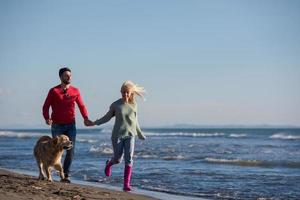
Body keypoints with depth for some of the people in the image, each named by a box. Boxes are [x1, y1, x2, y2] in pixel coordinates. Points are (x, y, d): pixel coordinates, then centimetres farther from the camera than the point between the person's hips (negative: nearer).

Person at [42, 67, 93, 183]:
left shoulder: (75, 91, 5)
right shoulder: (54, 91, -2)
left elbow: (81, 106, 8)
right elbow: (46, 106, -2)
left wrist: (86, 118, -9)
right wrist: (47, 119, -20)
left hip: (71, 125, 2)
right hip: (57, 125, -2)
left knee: (71, 150, -6)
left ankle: (66, 175, 0)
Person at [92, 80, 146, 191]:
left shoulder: (133, 105, 4)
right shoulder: (116, 105, -3)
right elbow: (107, 117, 4)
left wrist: (140, 134, 24)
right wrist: (94, 123, -8)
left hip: (130, 135, 2)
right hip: (117, 135, -2)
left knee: (129, 159, -11)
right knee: (117, 159, 7)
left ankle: (126, 184, -10)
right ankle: (109, 164, 44)